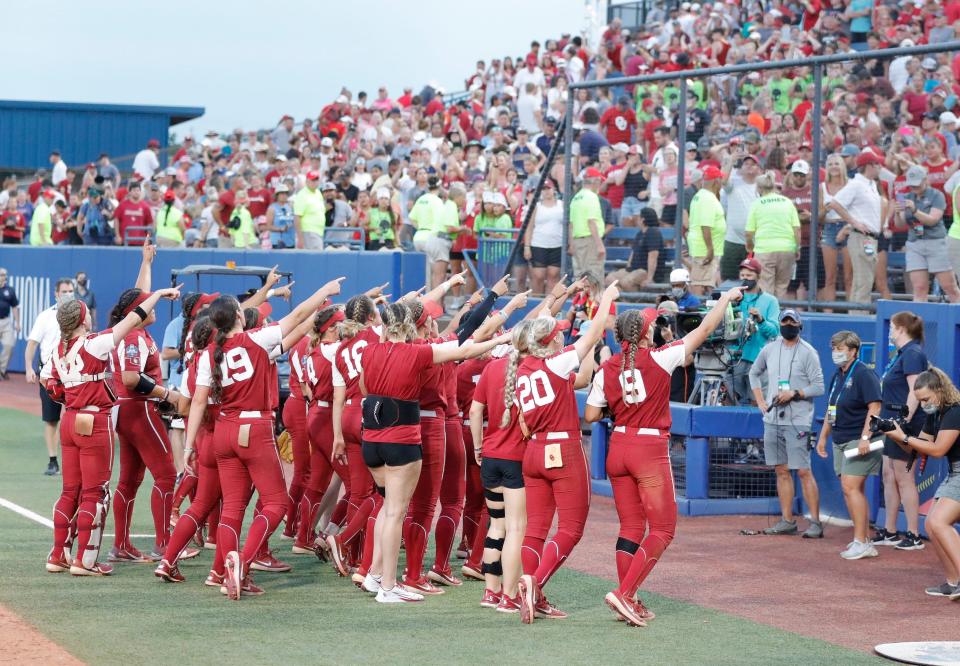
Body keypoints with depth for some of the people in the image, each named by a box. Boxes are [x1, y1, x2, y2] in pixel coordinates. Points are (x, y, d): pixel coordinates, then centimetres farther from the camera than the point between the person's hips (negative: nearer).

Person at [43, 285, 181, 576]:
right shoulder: (94, 344, -15)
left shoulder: (59, 350, 4)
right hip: (95, 423, -7)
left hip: (70, 421, 7)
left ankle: (58, 556, 17)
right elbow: (133, 320, -12)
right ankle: (85, 560, 2)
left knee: (70, 491, 14)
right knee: (95, 493, 1)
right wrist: (158, 294, -4)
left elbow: (47, 380, 12)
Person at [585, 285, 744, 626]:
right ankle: (623, 593, -12)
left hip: (618, 448, 5)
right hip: (650, 449, -5)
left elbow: (591, 415, 3)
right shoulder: (659, 358, -9)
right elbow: (705, 329, 0)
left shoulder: (607, 369, 1)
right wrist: (726, 298, 14)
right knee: (663, 529, 2)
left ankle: (629, 602, 10)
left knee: (631, 527, 13)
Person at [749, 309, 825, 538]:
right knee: (782, 471, 8)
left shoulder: (807, 352, -4)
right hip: (773, 420, 6)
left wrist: (794, 393, -19)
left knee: (803, 471, -9)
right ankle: (787, 521, 13)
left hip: (797, 421, -6)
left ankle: (815, 522, -8)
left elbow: (818, 387, -7)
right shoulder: (769, 349, 11)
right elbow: (754, 373, 25)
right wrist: (760, 401, 14)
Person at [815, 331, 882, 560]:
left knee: (851, 487, -15)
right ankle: (863, 539, 17)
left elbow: (874, 407, -19)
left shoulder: (863, 375, -11)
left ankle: (861, 543, -14)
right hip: (840, 441, 9)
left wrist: (865, 437, -25)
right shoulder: (837, 375, 16)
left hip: (858, 440, -9)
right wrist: (823, 436, 24)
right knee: (850, 490, 10)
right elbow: (831, 409, 25)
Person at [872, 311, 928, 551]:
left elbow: (915, 391, -22)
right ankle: (889, 532, 20)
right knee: (889, 476, 13)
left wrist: (906, 420, -26)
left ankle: (914, 536, -2)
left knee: (904, 478, -6)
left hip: (904, 423, -10)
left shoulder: (912, 353, -15)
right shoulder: (902, 353, 16)